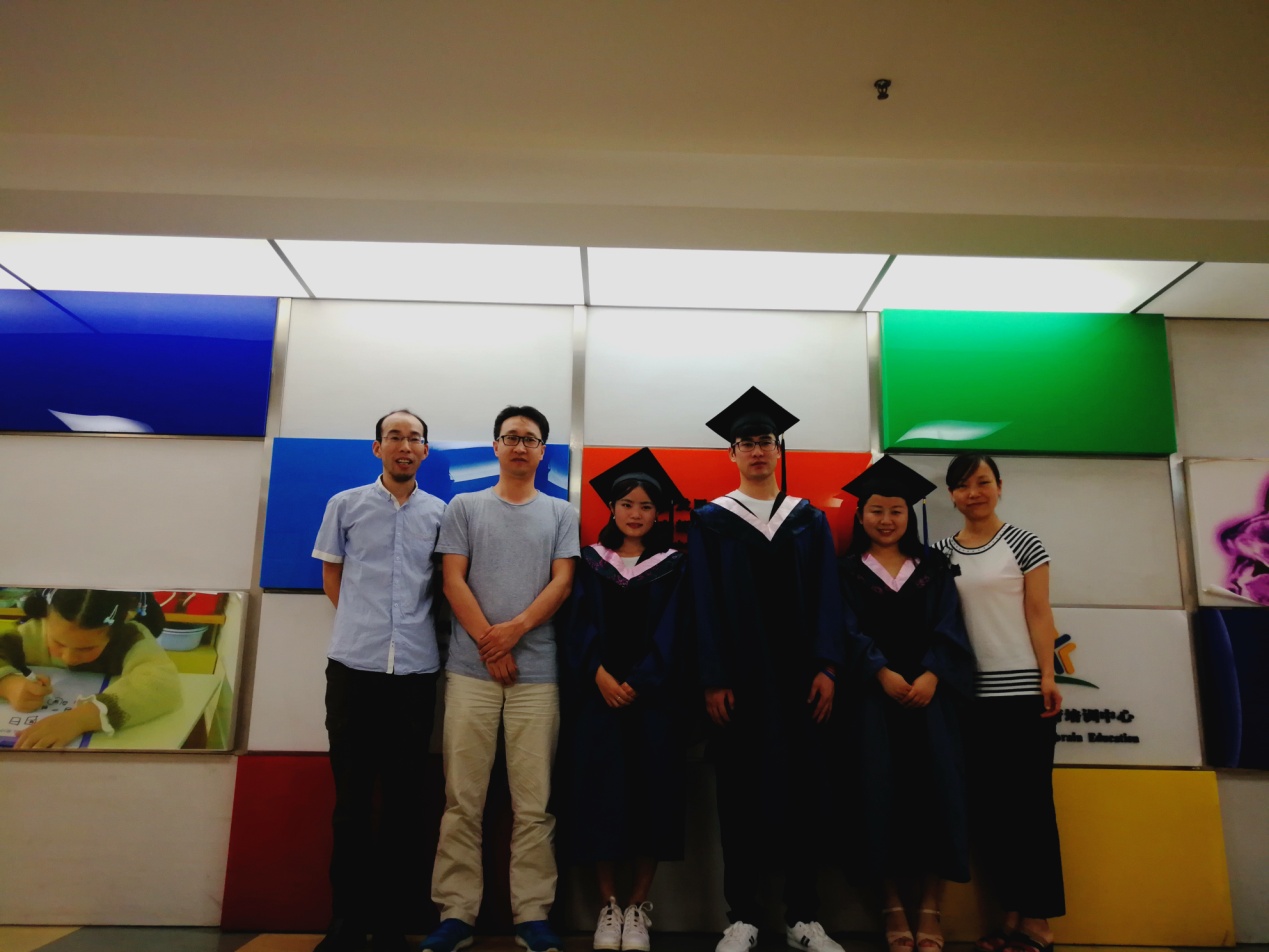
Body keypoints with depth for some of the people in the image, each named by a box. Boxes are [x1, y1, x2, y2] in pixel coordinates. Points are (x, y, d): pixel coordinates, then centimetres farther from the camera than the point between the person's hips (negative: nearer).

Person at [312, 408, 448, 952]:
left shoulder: (440, 513, 6)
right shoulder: (345, 505, 6)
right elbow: (331, 576, 14)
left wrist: (414, 628, 7)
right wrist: (362, 626, 11)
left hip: (416, 669, 1)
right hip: (353, 666, 0)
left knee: (403, 799, 7)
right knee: (351, 796, 6)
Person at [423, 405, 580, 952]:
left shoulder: (561, 513, 12)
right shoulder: (465, 507, 11)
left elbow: (562, 582, 3)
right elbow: (453, 580, 3)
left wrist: (517, 628, -12)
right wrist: (488, 643, -7)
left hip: (537, 672, 0)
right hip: (471, 668, 0)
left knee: (534, 802, 2)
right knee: (463, 799, 3)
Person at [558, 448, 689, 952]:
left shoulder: (672, 567, 7)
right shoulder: (591, 562, 9)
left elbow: (669, 633, -1)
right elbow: (579, 626, 0)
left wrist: (637, 683, -13)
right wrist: (599, 675, -15)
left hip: (652, 694, 0)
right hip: (596, 692, 1)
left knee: (650, 792, 0)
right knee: (601, 791, -1)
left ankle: (638, 906, 13)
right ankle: (608, 905, 12)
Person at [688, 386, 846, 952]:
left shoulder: (810, 519, 12)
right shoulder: (711, 520, 6)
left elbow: (828, 597, 5)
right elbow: (705, 603, -1)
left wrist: (826, 667, -7)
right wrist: (713, 679, -10)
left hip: (800, 675, 2)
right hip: (739, 676, -2)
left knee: (805, 788, 4)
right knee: (741, 790, 3)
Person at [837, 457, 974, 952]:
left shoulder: (933, 567, 13)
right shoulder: (848, 570, 8)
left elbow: (948, 628, 3)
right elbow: (850, 631, -2)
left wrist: (930, 676, -13)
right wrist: (883, 674, -17)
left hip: (929, 688, 2)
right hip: (873, 692, -1)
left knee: (935, 785, -4)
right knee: (882, 787, -5)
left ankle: (930, 908, 4)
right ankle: (893, 906, 5)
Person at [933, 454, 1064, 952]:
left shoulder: (1022, 543, 0)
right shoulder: (942, 552, 8)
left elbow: (1038, 615, -3)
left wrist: (1047, 677, -10)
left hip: (1022, 691, -3)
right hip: (970, 695, 4)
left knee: (1029, 802, 1)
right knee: (985, 806, 8)